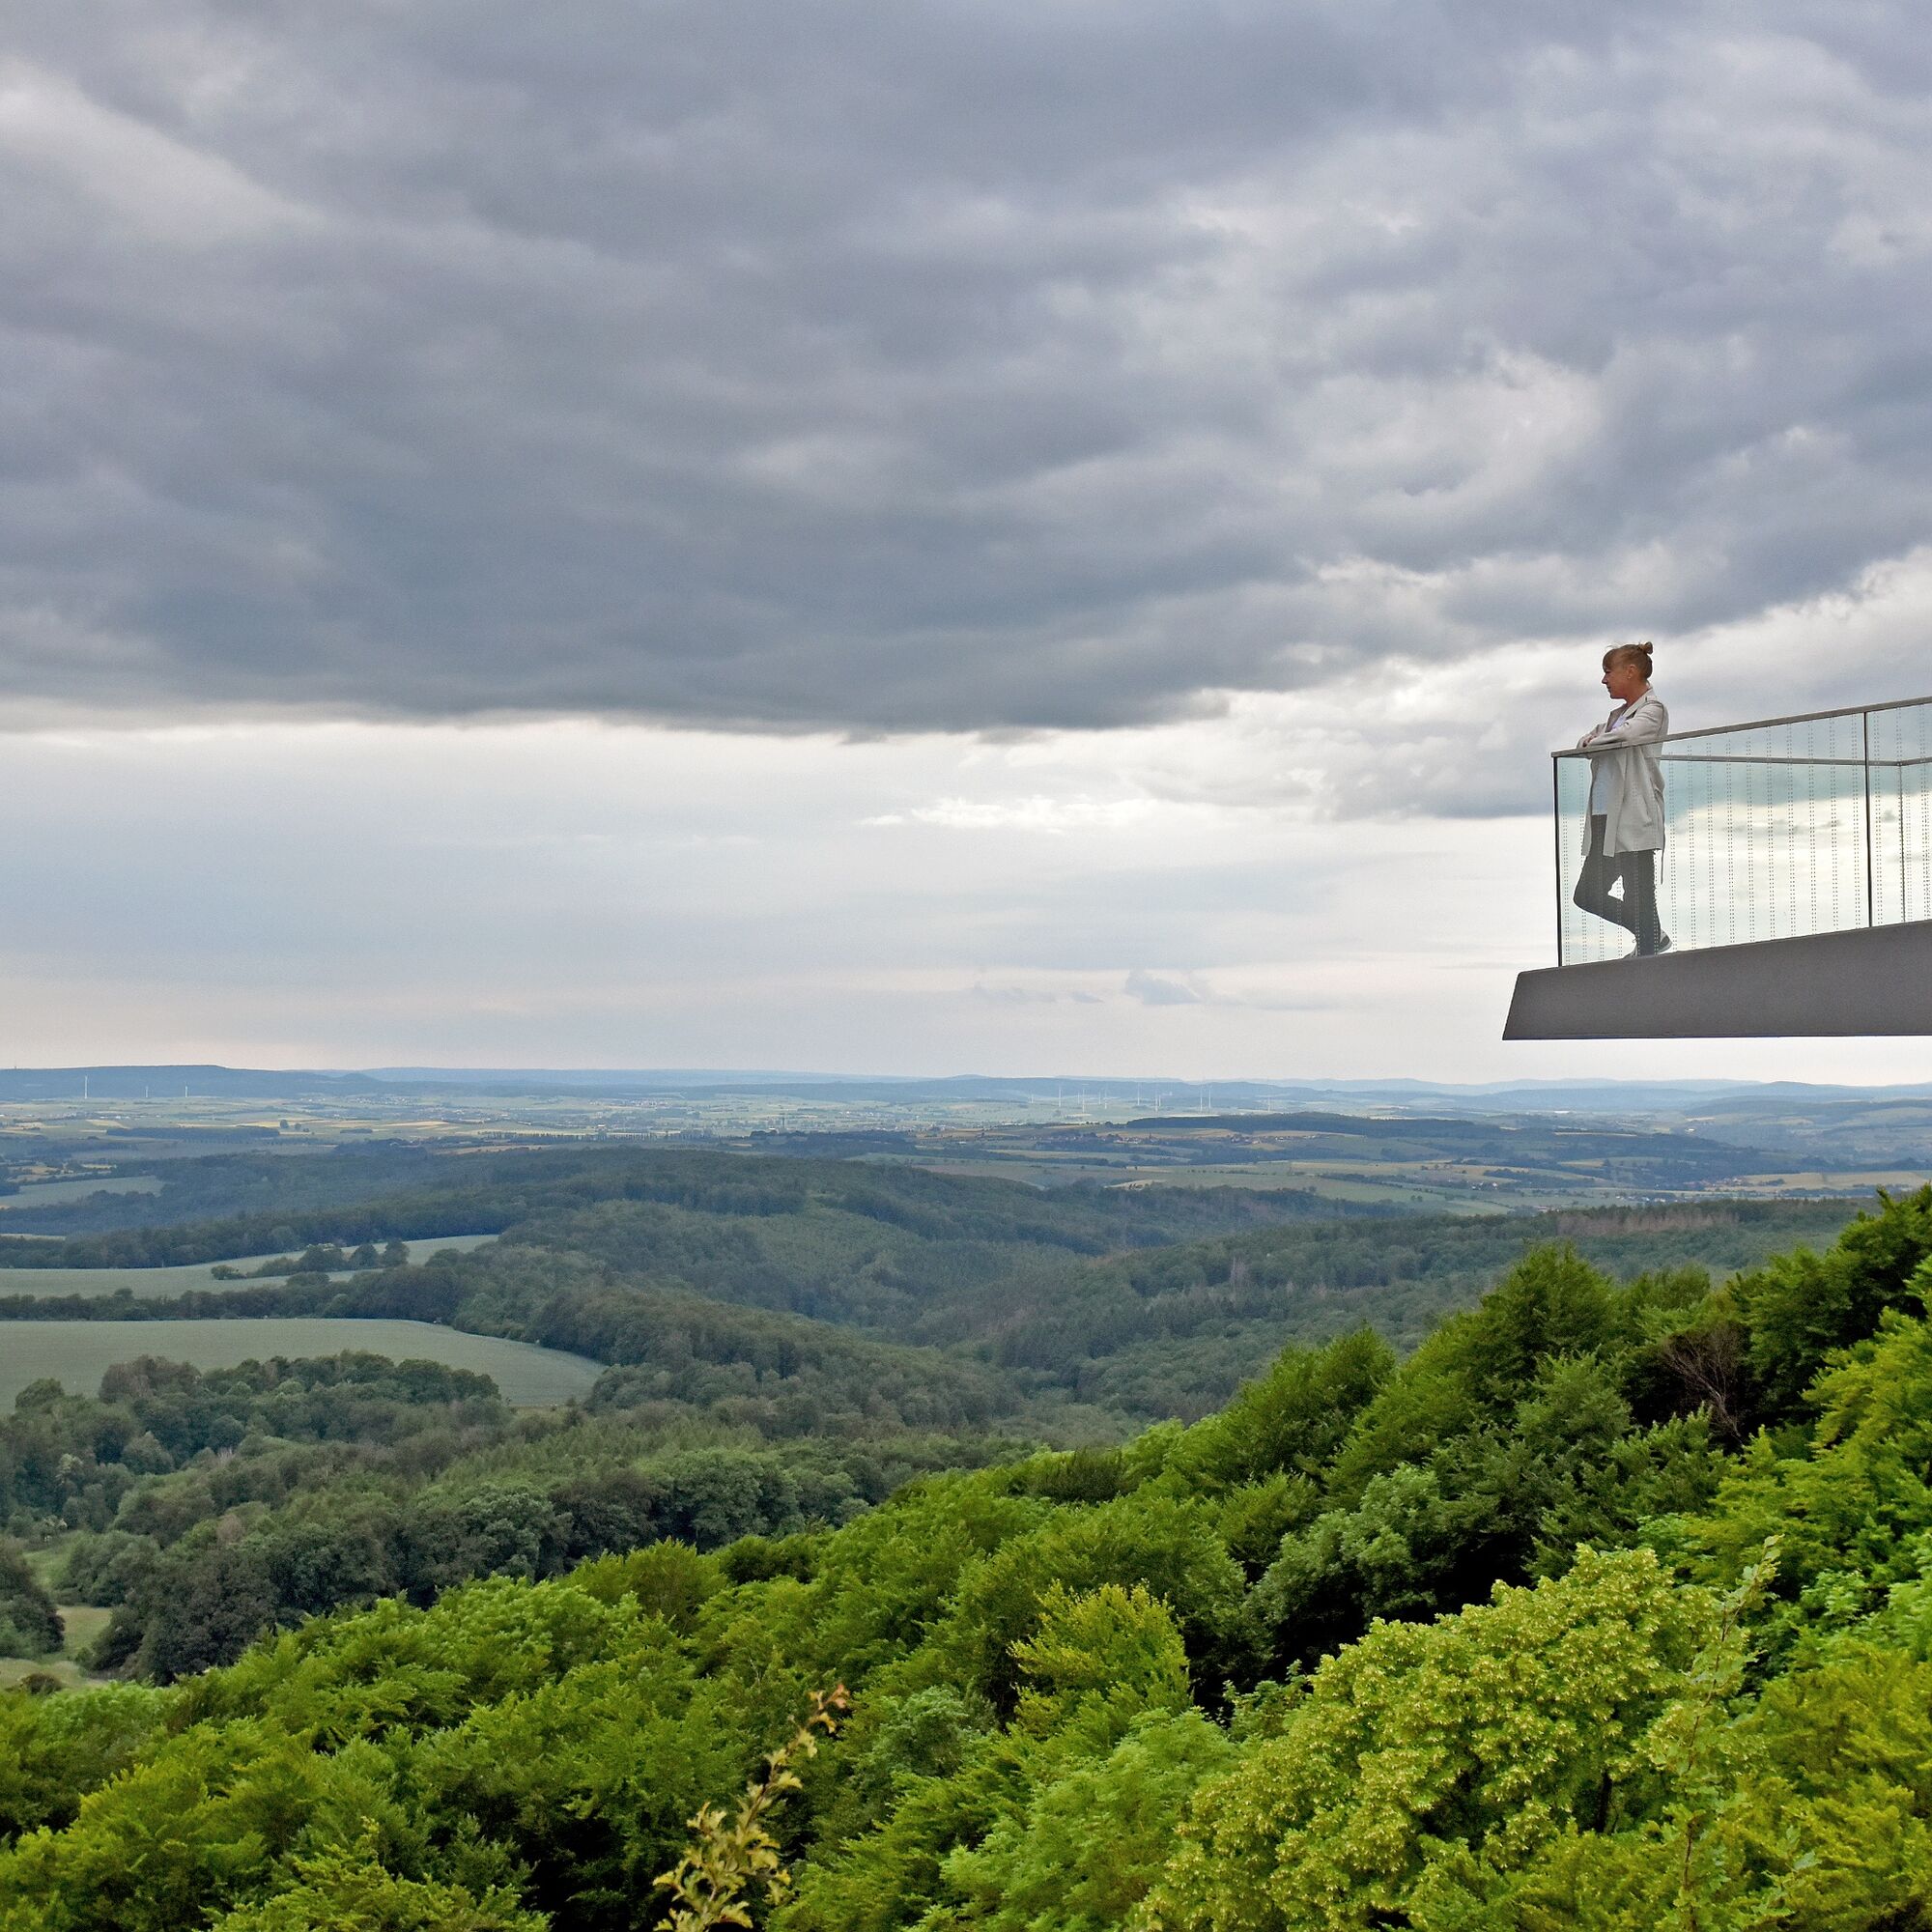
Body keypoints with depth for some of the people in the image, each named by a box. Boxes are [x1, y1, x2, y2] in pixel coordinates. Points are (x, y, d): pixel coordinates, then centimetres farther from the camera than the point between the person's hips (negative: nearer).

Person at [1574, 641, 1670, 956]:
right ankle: (1652, 937, 26)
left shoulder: (1652, 709, -3)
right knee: (1587, 895, 12)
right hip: (1605, 820, 9)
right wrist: (1589, 740, -3)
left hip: (1633, 820, -9)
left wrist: (1593, 743, -1)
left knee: (1638, 898, -8)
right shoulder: (1618, 714, 21)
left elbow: (1624, 736, -20)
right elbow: (1586, 741, 20)